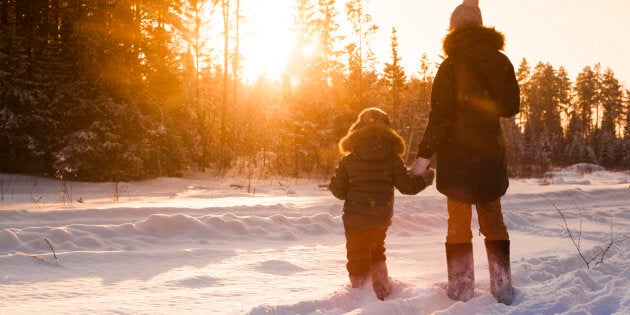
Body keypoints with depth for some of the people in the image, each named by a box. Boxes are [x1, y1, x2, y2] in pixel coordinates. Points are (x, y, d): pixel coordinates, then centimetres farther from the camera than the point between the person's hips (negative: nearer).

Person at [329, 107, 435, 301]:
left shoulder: (348, 160, -8)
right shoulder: (393, 160, -5)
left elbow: (339, 191, -3)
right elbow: (408, 186, -3)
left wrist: (333, 184, 20)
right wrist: (426, 178, 15)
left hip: (355, 219, -3)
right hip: (382, 220, 3)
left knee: (358, 257, 10)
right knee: (377, 252, 26)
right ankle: (383, 291, 28)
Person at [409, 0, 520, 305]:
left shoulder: (451, 65, -11)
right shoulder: (501, 61, 2)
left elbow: (440, 116, -15)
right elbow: (511, 106, 10)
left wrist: (424, 155, -11)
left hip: (457, 154, -4)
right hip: (491, 152, 4)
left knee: (459, 222, 4)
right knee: (493, 219, 14)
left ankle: (461, 291, 5)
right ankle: (503, 288, 16)